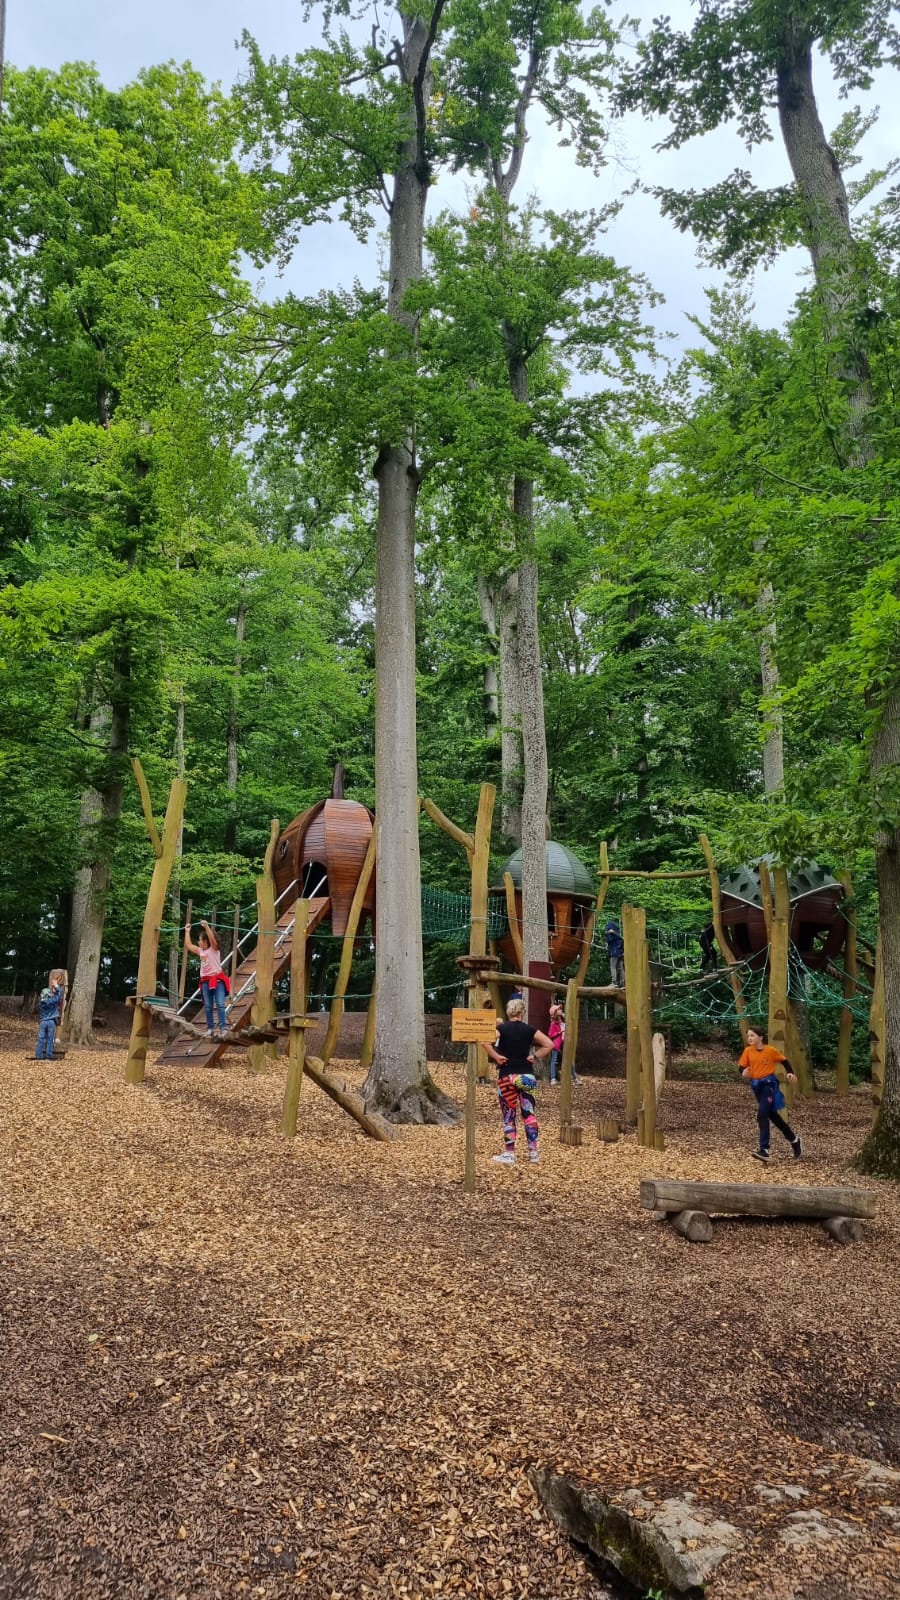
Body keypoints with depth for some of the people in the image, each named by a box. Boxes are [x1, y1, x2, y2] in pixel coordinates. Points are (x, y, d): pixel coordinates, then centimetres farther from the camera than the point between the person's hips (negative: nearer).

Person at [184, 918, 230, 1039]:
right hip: (206, 980, 7)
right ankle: (210, 1028, 9)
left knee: (220, 1004, -13)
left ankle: (223, 1028, -17)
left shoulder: (214, 949, -2)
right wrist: (187, 931, 25)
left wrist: (207, 927, -27)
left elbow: (212, 939, -22)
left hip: (217, 979, -7)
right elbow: (188, 945, 23)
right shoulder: (201, 951, 16)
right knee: (208, 1006, 5)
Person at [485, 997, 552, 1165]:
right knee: (529, 1113, 10)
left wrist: (495, 1056, -13)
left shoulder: (502, 1028, -4)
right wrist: (535, 1056, 2)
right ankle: (533, 1152, 12)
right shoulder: (529, 1029, 3)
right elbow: (549, 1045, -1)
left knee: (509, 1116, 4)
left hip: (506, 1076, -2)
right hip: (526, 1076, 2)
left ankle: (509, 1154, 6)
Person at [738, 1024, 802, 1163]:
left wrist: (790, 1073, -7)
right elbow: (742, 1067, -2)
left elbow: (784, 1061, 6)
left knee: (762, 1115, -18)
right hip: (756, 1085, 5)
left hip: (769, 1084, -5)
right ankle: (793, 1139, 36)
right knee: (772, 1115, 16)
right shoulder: (748, 1051, -1)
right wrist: (743, 1073, -24)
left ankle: (764, 1150, -18)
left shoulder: (771, 1050, -8)